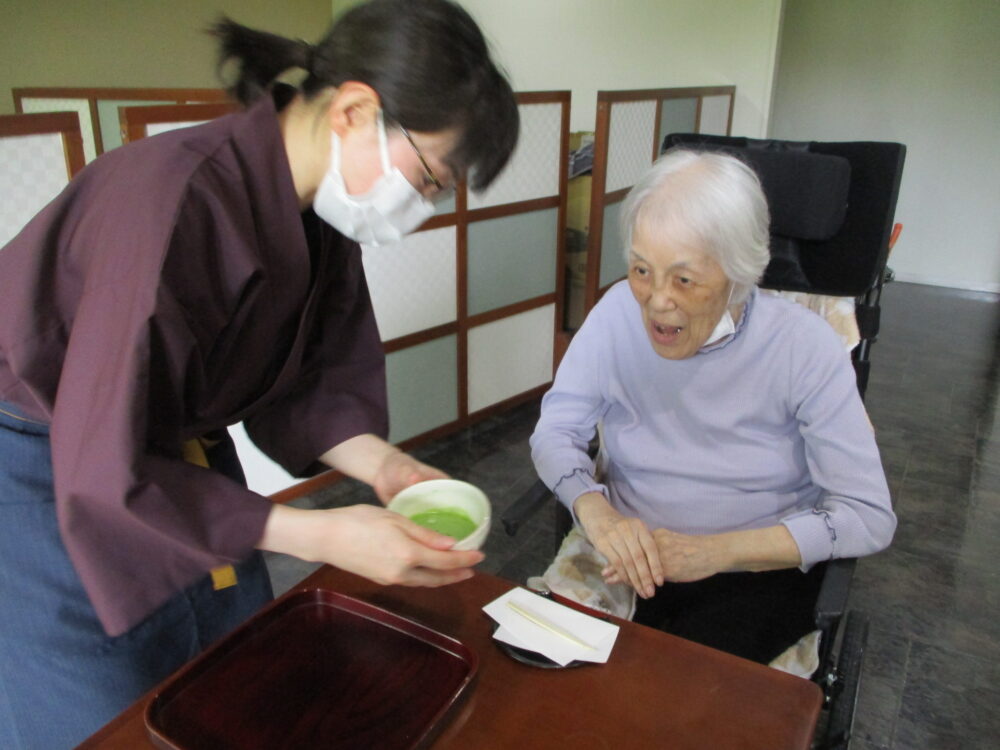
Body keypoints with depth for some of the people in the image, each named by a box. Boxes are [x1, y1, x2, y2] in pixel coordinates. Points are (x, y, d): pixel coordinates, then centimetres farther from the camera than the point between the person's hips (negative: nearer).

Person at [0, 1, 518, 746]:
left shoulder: (322, 209, -9)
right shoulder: (174, 196, -33)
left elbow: (305, 377, 0)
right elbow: (104, 476, -30)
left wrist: (381, 463, -17)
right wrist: (324, 536, -32)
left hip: (185, 455, 7)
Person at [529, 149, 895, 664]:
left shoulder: (802, 345, -15)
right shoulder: (618, 313, -9)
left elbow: (869, 516, -13)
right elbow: (555, 431, -3)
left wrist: (716, 551, -26)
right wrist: (594, 509, -26)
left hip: (761, 570, -2)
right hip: (632, 556, 3)